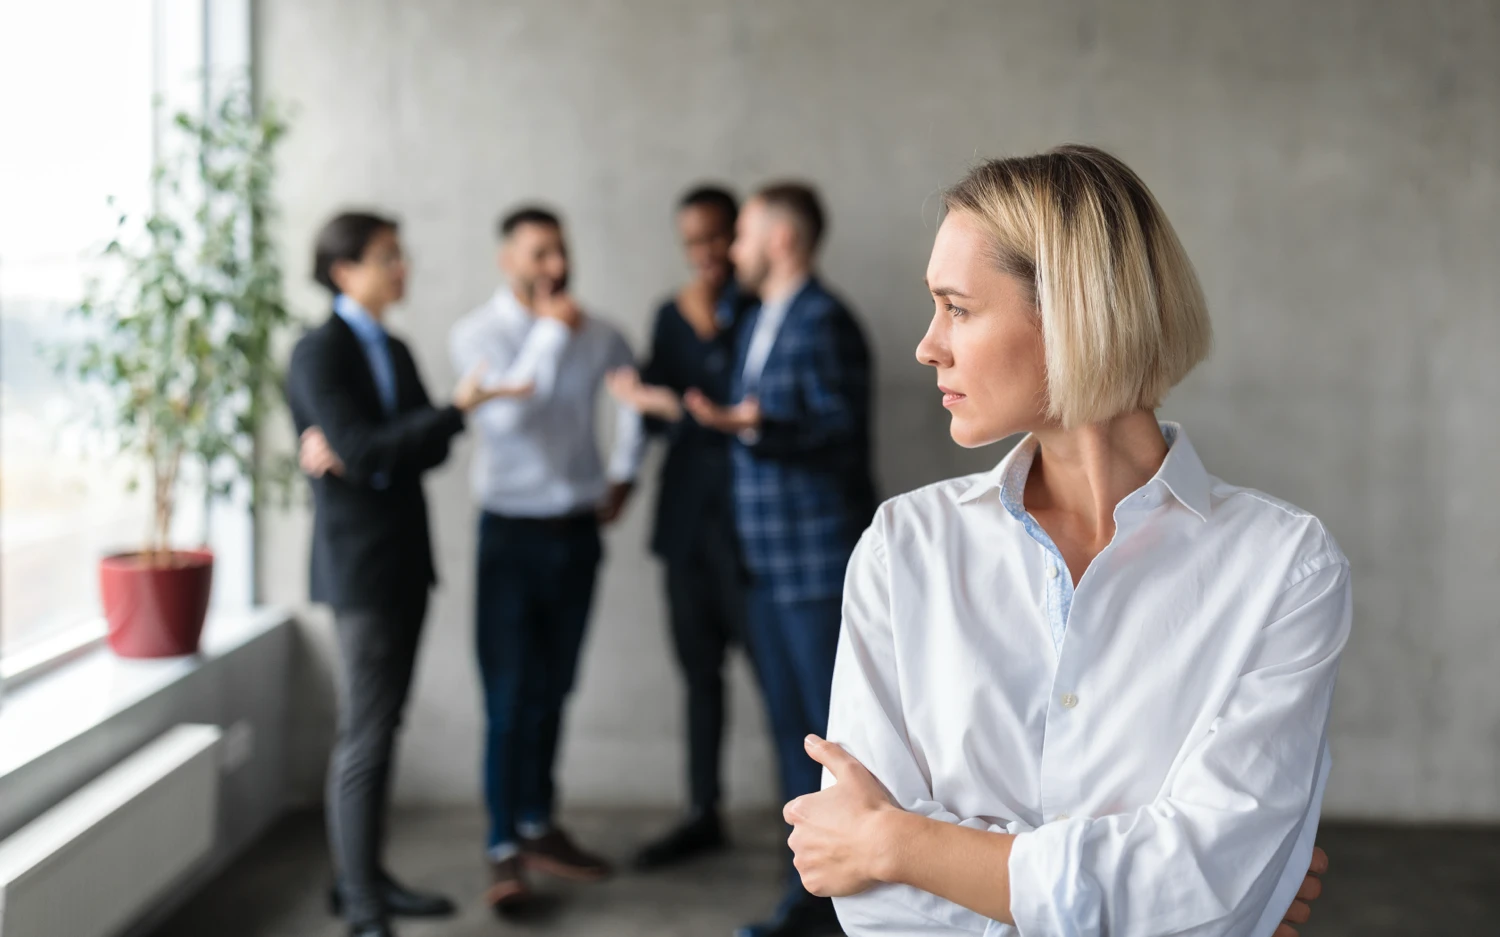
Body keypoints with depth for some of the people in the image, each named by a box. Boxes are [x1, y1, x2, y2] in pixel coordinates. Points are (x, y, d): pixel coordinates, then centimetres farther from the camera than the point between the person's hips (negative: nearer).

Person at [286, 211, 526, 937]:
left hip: (403, 556, 8)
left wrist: (357, 456, -12)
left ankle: (365, 877, 21)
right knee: (365, 735, -6)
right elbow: (364, 449, -21)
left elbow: (428, 449, 6)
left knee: (380, 726, 12)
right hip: (358, 561, -8)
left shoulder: (393, 351, 15)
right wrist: (458, 408, -24)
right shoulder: (319, 353, -10)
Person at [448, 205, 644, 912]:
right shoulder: (477, 333, -7)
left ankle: (538, 826, 24)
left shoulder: (594, 335, 4)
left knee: (551, 692, 12)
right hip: (514, 531, -4)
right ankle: (505, 849, 1)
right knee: (508, 698, -4)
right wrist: (552, 331, -19)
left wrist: (622, 471, 16)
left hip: (578, 529, 4)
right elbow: (506, 410, -23)